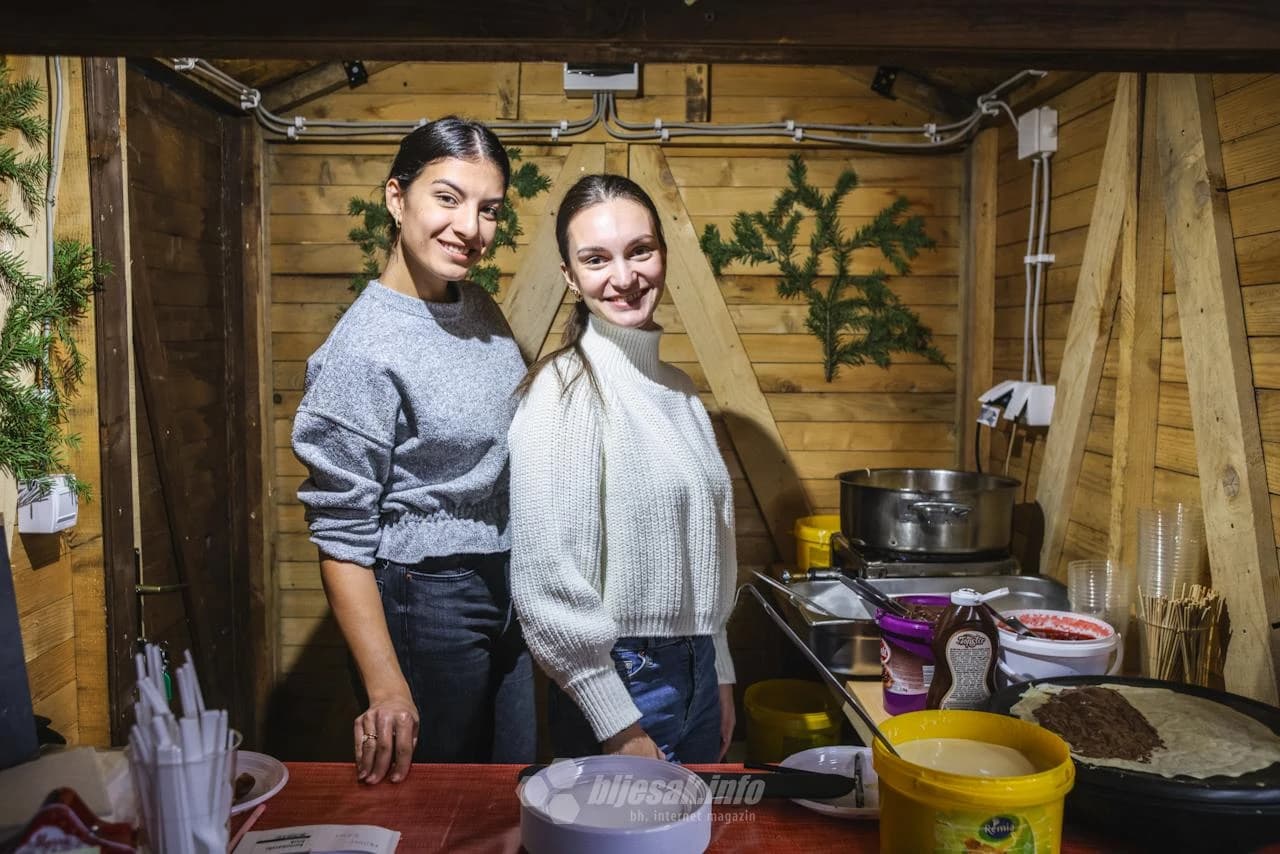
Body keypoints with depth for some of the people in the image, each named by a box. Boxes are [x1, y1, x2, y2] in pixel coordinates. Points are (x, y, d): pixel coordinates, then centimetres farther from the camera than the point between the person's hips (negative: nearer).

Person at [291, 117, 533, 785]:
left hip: (504, 592, 8)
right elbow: (341, 537, -20)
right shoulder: (362, 351, -22)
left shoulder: (479, 309, 2)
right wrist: (385, 688, -22)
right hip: (424, 601, -7)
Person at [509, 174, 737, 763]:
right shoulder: (564, 392, -16)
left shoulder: (676, 388, 7)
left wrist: (720, 677, 15)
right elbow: (547, 581, -20)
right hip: (620, 684, -7)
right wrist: (620, 728, -17)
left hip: (696, 674, 7)